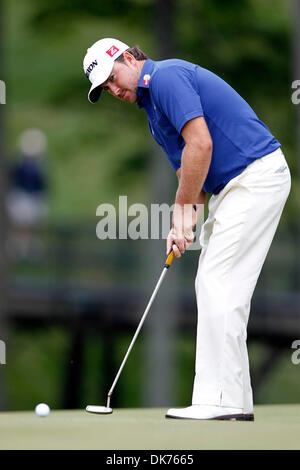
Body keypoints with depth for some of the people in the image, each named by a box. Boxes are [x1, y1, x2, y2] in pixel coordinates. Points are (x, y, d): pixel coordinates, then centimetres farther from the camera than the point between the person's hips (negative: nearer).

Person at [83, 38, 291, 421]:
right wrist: (182, 225, 3)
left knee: (219, 285, -13)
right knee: (213, 286, 10)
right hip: (234, 186, 11)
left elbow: (200, 144, -22)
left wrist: (183, 210, -13)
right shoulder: (152, 104, 21)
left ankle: (218, 400, -14)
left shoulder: (166, 77, -12)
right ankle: (235, 399, 10)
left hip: (256, 175, -11)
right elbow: (187, 168, 20)